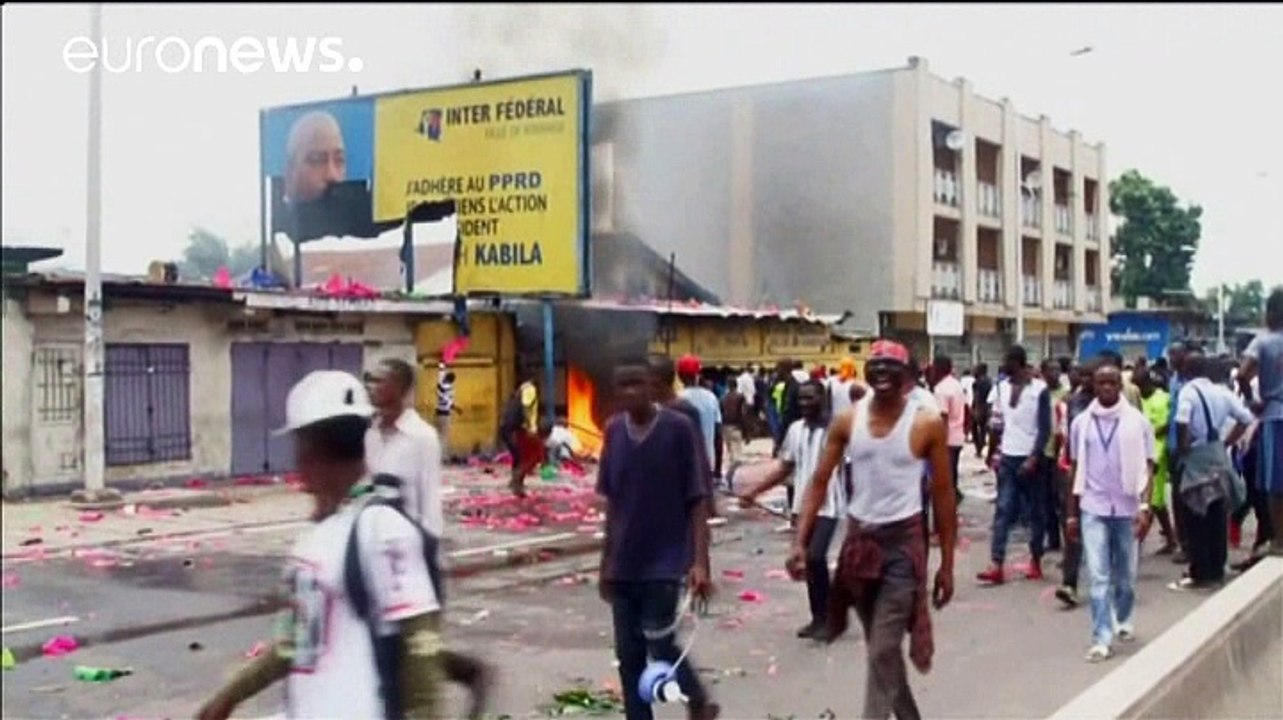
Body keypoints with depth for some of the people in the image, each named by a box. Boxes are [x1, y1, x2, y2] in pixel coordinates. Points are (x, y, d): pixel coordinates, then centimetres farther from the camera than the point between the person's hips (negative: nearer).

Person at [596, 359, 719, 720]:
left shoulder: (679, 428, -11)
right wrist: (607, 560, 12)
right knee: (628, 654, 6)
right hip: (624, 564, 5)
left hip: (666, 561, -5)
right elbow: (612, 500, 11)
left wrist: (700, 561, -15)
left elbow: (697, 499, -9)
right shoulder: (614, 430, 3)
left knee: (660, 645, -5)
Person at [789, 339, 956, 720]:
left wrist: (947, 565, -3)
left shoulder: (927, 424, -9)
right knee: (881, 646, 18)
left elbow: (943, 495, -4)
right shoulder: (847, 421, -2)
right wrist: (800, 542, -11)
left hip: (902, 541, -4)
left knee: (883, 651, -7)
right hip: (858, 538, 4)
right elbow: (819, 482, 0)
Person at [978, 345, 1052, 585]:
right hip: (1008, 457, 4)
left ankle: (1036, 561, 20)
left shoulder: (1040, 389, -8)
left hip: (1031, 458, -4)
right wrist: (994, 452, 8)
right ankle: (996, 565, -8)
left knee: (1036, 512, 8)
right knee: (1003, 511, -3)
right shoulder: (1001, 387, 8)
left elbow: (1045, 428, -11)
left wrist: (1034, 458, -18)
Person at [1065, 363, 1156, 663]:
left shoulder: (1137, 421, -3)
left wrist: (1145, 507, -15)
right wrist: (1072, 513, 8)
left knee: (1125, 574, 13)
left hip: (1127, 507, 0)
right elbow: (1076, 469, 8)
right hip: (1092, 509, 0)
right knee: (1098, 575, -6)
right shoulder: (1082, 422, 2)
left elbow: (1147, 466, -3)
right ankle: (1102, 639, -4)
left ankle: (1123, 618, 38)